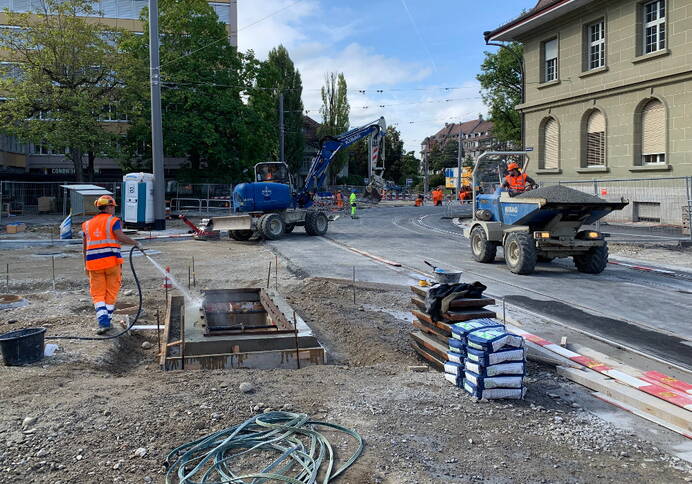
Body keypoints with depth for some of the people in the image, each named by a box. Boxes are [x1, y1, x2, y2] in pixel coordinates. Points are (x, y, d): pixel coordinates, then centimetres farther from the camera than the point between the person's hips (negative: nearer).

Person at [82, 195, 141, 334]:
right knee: (111, 293, 11)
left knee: (97, 294, 5)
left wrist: (86, 265, 22)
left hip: (94, 263, 3)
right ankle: (107, 320, 16)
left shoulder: (88, 224, 15)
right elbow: (121, 237, -16)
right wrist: (136, 243, -4)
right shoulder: (113, 221, -1)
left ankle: (103, 322, -10)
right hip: (112, 261, -3)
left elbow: (85, 246, 16)